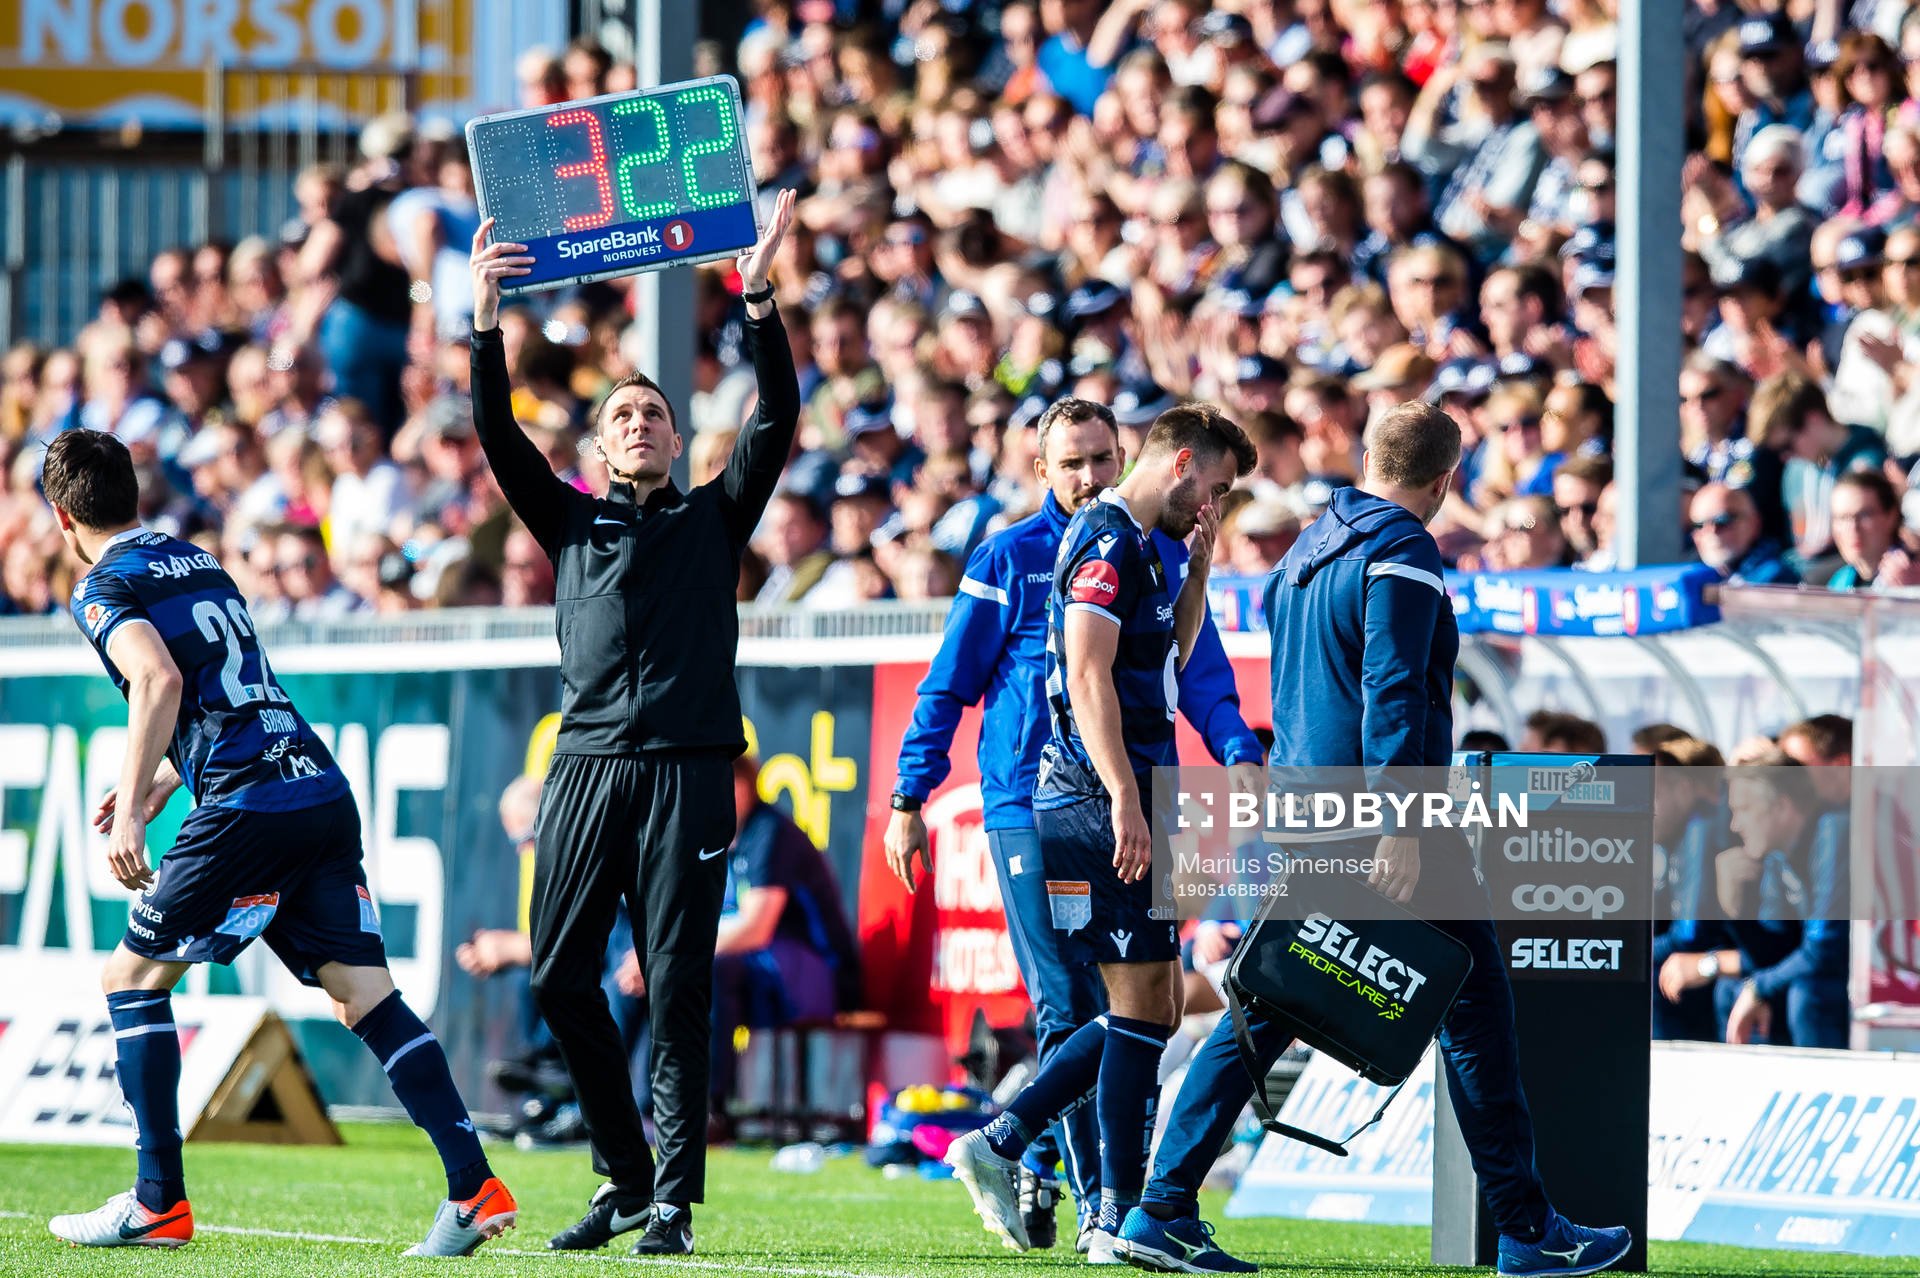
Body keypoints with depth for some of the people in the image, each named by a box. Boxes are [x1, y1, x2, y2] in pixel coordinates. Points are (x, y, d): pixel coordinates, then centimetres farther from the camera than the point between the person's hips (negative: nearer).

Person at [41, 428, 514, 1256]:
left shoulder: (104, 589, 0)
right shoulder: (197, 562, 25)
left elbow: (159, 682, -19)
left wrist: (129, 814, -20)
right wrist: (155, 793, 39)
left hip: (250, 807, -7)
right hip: (325, 791, 7)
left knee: (132, 976, 9)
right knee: (365, 994, 2)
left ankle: (158, 1203, 6)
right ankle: (474, 1189, -11)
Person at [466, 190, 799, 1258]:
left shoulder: (716, 518, 16)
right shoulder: (571, 520, 19)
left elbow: (777, 419, 5)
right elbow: (500, 437, 7)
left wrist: (761, 301, -6)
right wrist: (487, 324, -6)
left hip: (688, 768, -2)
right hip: (588, 760, 2)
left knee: (678, 988, -6)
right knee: (561, 977, -2)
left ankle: (674, 1201, -5)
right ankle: (625, 1177, 12)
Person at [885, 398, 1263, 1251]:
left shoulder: (1160, 557, 11)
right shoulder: (1009, 560, 4)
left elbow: (1201, 676, 11)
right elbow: (948, 686, 5)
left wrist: (1239, 755, -7)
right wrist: (909, 799, 0)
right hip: (1029, 805, -3)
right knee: (1067, 1008, -8)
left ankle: (1035, 1161, 19)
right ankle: (1096, 1198, -6)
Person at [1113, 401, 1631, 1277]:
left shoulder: (1307, 550, 16)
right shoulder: (1401, 557, -11)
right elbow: (1391, 690, -21)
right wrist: (1400, 827, -25)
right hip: (1374, 813, -8)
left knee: (1260, 1011, 8)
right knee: (1474, 1007, 1)